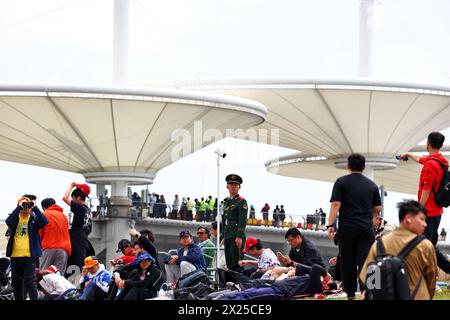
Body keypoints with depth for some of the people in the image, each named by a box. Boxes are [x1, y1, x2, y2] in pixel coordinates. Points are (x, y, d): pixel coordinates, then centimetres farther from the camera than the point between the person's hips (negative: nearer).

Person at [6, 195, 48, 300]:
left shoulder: (34, 218, 3)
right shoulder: (15, 217, 6)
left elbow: (44, 221, -17)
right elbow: (9, 222, -17)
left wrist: (35, 207, -19)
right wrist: (19, 207, -20)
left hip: (30, 255, -3)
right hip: (15, 255, 3)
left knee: (30, 282, -10)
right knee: (16, 283, 12)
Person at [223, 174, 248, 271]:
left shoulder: (242, 201, -3)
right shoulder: (227, 201, 20)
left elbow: (242, 221, -12)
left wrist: (239, 237, -20)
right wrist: (224, 237, 18)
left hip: (237, 235, -8)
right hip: (228, 236, 8)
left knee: (236, 264, -13)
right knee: (229, 264, 6)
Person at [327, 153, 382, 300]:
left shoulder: (341, 182, 1)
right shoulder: (371, 185, 11)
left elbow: (336, 204, -7)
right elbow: (378, 208, 15)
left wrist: (330, 225, -8)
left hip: (347, 227, -2)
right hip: (366, 228, 2)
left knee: (347, 262, 7)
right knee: (364, 261, -3)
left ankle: (351, 294, 11)